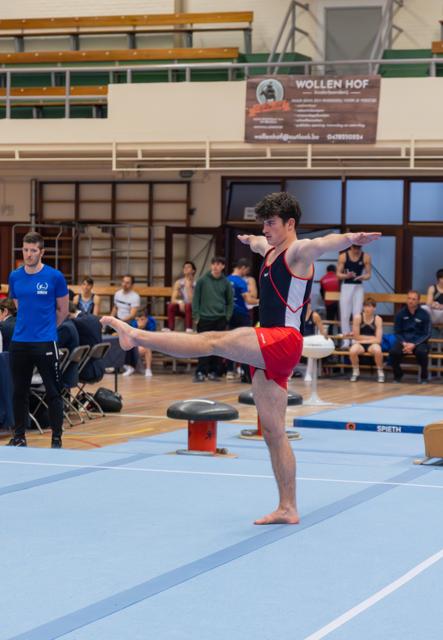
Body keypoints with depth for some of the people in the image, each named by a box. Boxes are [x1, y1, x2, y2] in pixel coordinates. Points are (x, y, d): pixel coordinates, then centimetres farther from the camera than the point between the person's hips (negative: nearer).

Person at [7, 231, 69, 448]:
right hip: (20, 342, 4)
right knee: (19, 391, 9)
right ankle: (19, 436, 20)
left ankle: (57, 439, 6)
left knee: (53, 393, 0)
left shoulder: (54, 277, -6)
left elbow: (63, 310, 4)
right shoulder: (15, 277, 5)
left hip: (45, 343, -4)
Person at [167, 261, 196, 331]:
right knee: (171, 305, -29)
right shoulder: (178, 283, 0)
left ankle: (189, 329, -43)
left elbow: (191, 301, -18)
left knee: (188, 306, -37)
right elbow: (173, 300, -6)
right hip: (181, 307, 3)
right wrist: (179, 302, -28)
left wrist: (188, 287, -21)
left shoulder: (196, 284, -10)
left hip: (192, 310, -3)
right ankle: (170, 329, -35)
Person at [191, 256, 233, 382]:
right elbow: (196, 299, 2)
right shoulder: (202, 280, 0)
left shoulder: (226, 283, 5)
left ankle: (214, 372, 11)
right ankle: (201, 372, -1)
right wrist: (196, 315, -4)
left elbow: (230, 301, 11)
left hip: (220, 320, 2)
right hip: (204, 319, -2)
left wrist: (227, 316, 2)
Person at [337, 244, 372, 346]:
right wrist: (346, 275, -23)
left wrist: (363, 277, -21)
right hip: (346, 287, 0)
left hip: (358, 287, 0)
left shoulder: (366, 257, -1)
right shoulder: (343, 256, -4)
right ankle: (346, 341, 5)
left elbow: (368, 274, 1)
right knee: (345, 315, 0)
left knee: (357, 314, -3)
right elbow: (338, 274, -3)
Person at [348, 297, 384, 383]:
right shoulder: (358, 317, -8)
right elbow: (356, 337, -6)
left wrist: (363, 339, -11)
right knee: (352, 351, -34)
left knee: (378, 351, -36)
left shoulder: (378, 319, -6)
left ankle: (380, 372, -9)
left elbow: (378, 340, -10)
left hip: (372, 344, 0)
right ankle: (355, 371, -6)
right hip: (359, 343, 0)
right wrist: (371, 337, -5)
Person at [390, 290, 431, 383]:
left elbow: (427, 334, -1)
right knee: (393, 351, -30)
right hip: (404, 341, 1)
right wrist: (404, 343, -12)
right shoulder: (401, 313, 4)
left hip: (418, 342, -1)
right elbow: (397, 332, 8)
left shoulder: (424, 314, -1)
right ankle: (397, 375, -2)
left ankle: (424, 376, -9)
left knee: (421, 352, -36)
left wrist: (413, 344, -15)